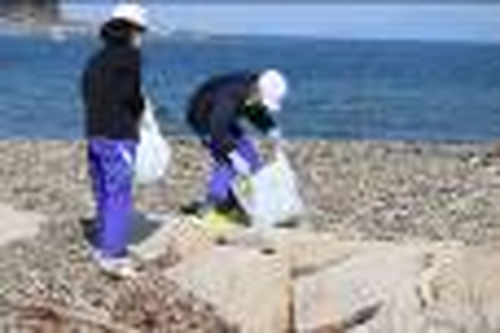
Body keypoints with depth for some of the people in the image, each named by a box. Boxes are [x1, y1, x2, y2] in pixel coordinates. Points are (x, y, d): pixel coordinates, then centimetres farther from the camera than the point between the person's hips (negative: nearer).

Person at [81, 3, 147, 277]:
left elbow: (89, 96, 14)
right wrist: (140, 109, 6)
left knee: (103, 195, 16)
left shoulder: (96, 59, 15)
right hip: (118, 136, -8)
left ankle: (103, 247, 24)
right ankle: (113, 255, -8)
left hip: (94, 134, 8)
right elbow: (131, 95, -16)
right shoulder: (129, 55, -9)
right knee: (120, 197, -6)